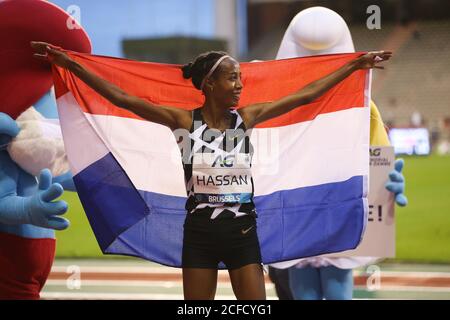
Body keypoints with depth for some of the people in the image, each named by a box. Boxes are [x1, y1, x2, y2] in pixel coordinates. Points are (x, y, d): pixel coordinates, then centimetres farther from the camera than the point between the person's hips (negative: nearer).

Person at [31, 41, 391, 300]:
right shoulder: (185, 120, -8)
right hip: (199, 230, -1)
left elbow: (306, 95, 2)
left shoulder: (247, 117, -1)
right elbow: (122, 97, -12)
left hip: (242, 230, 2)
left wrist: (355, 65, 4)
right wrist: (70, 64, -16)